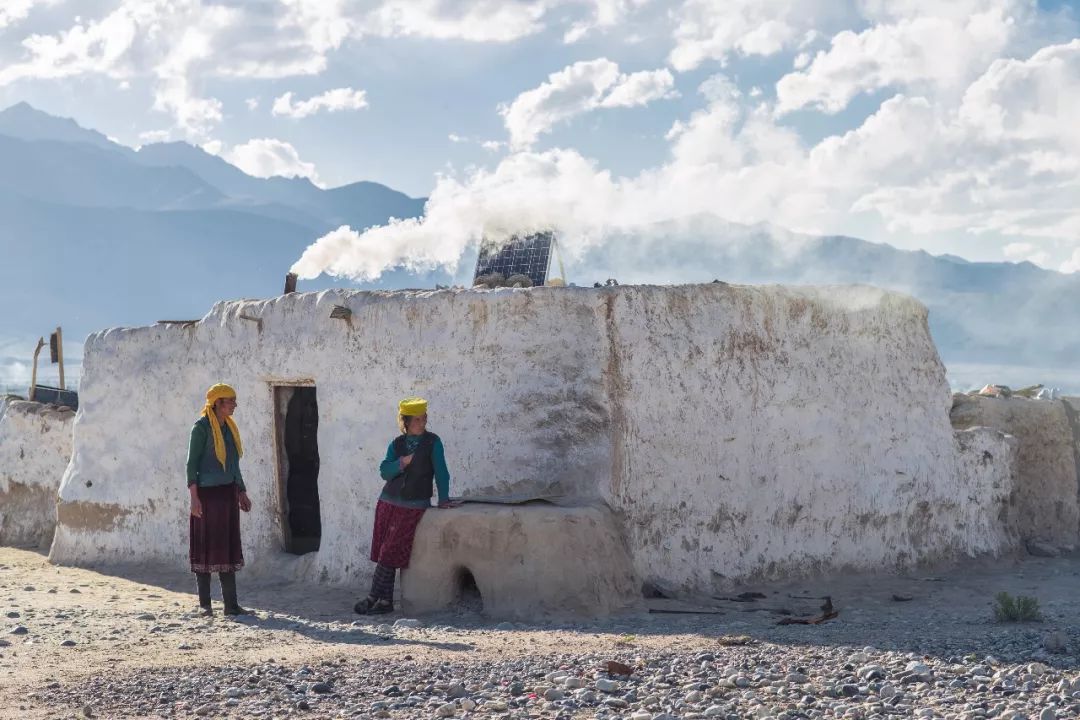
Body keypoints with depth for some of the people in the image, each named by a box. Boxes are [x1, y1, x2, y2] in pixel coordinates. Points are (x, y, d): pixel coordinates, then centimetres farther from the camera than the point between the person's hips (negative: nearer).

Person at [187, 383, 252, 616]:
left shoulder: (230, 427, 14)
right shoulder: (202, 427, -7)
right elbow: (192, 463, -10)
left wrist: (242, 493, 17)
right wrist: (194, 497, -16)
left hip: (228, 493, 7)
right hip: (207, 493, -7)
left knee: (228, 547, 7)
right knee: (205, 546, -1)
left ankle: (231, 603, 10)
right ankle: (204, 604, 5)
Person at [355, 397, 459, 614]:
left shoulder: (432, 442, -2)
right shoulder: (397, 444, 8)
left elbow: (440, 471, -3)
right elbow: (385, 471, -1)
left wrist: (443, 498, -7)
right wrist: (403, 462, -15)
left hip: (414, 506, -4)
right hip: (389, 502, 4)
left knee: (391, 553, -9)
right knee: (384, 552, 3)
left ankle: (374, 597, -2)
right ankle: (385, 601, 8)